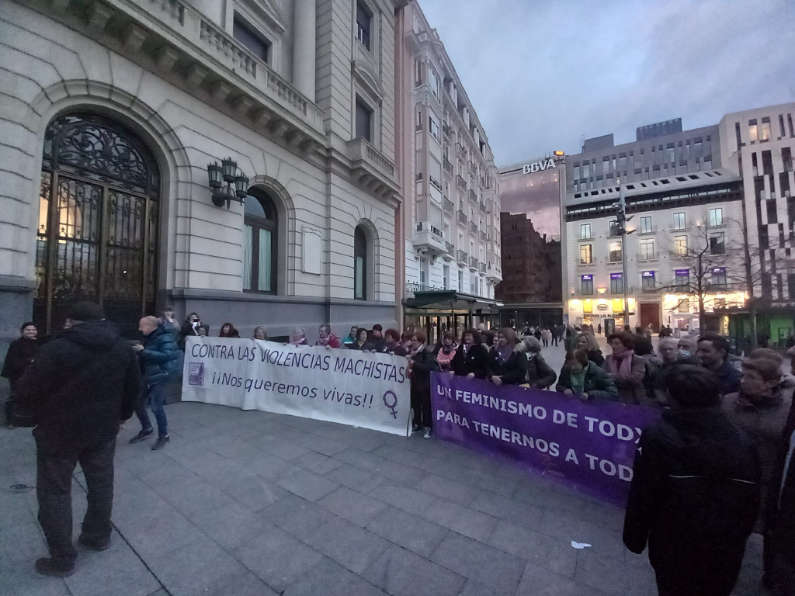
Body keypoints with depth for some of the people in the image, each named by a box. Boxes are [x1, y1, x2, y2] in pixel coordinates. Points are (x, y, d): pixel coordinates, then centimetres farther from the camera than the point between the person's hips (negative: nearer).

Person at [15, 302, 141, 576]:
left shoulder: (55, 350, -20)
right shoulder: (124, 348, -2)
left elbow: (25, 393, -13)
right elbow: (134, 388, 6)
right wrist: (121, 415, 22)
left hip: (59, 432, -4)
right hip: (103, 429, 5)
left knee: (54, 492, 12)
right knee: (101, 484, 19)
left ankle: (62, 559, 22)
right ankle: (99, 535, 37)